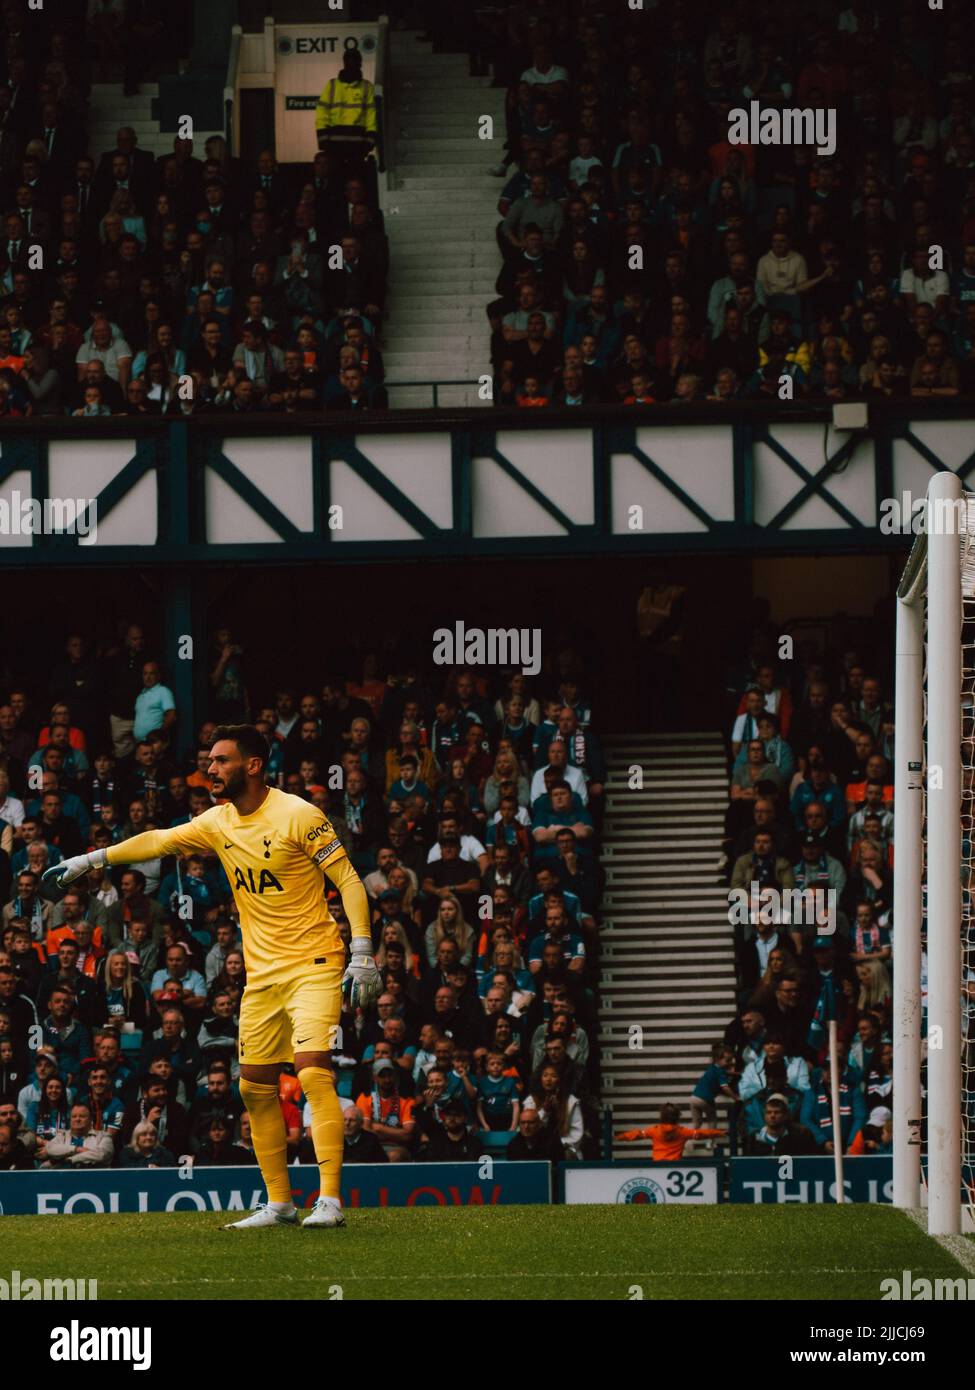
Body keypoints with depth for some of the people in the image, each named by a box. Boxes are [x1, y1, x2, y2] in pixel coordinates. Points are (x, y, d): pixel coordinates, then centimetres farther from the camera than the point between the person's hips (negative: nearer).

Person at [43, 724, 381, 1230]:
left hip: (313, 965, -7)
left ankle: (330, 1201, -24)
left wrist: (362, 955, -17)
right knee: (255, 1086, 5)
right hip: (262, 974, 7)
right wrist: (89, 860, 13)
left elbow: (348, 880, -11)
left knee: (312, 1069, -21)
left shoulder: (298, 816, -12)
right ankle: (279, 1204, 14)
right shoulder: (219, 823, 7)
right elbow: (157, 841, 15)